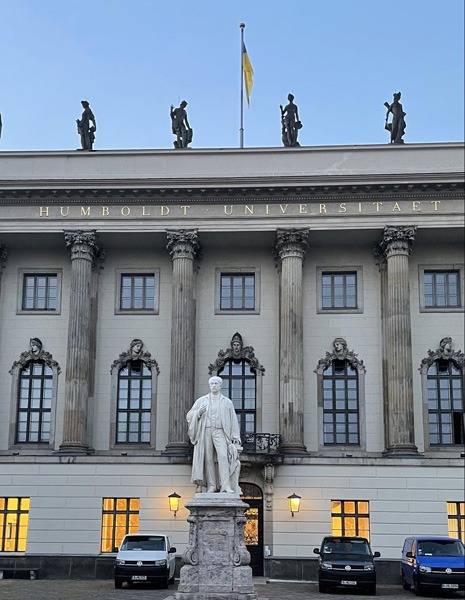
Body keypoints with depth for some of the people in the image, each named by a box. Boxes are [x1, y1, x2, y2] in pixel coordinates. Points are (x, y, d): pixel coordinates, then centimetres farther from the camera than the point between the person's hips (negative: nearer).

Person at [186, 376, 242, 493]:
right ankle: (211, 486, 1)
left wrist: (236, 437, 2)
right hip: (205, 432, 1)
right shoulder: (201, 401, 13)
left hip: (220, 432, -1)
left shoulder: (227, 402, 13)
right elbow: (189, 416, 10)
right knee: (208, 459, -3)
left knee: (223, 456, -18)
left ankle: (226, 486, -23)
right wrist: (198, 412, -11)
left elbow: (233, 421, 12)